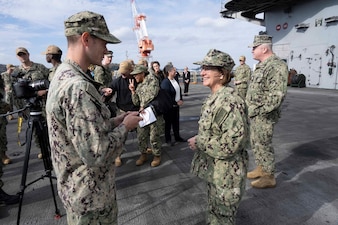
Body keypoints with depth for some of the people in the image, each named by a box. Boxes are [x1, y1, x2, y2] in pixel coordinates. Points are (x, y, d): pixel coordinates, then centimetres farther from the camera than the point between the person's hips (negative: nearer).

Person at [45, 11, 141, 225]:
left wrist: (115, 120, 2)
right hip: (91, 194, -9)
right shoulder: (77, 87, -30)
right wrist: (124, 127, -16)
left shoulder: (64, 75, 3)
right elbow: (95, 153, -31)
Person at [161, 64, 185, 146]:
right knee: (168, 123, 7)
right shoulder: (165, 82, -19)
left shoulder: (175, 80, 6)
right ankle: (168, 139, 22)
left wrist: (181, 100, 3)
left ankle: (177, 137, 33)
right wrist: (176, 102, -17)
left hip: (176, 105, 7)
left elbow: (179, 90, 16)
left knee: (176, 122, 18)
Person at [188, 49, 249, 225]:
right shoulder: (214, 97, 4)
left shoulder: (229, 101, -27)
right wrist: (199, 140, 4)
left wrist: (199, 143, -21)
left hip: (225, 172, -9)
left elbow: (232, 142, -30)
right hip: (213, 169, 9)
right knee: (214, 210, 29)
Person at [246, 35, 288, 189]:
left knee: (263, 145, 1)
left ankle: (269, 177, 17)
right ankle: (260, 169, 36)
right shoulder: (261, 66, 12)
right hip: (254, 114, 10)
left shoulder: (276, 66, -19)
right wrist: (250, 108, 14)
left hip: (264, 115, -10)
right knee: (255, 143, 19)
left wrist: (259, 110, -21)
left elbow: (277, 95, -26)